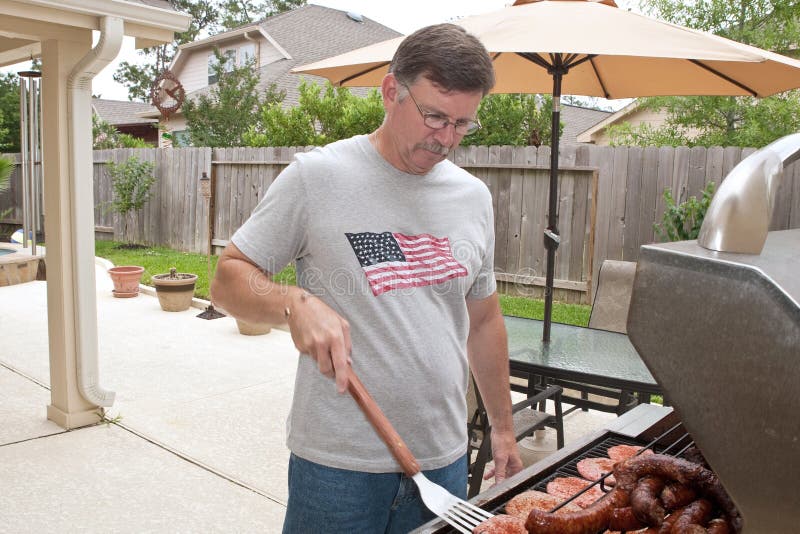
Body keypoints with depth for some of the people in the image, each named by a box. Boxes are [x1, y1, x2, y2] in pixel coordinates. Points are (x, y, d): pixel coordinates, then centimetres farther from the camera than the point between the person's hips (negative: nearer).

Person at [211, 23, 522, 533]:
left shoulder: (474, 196, 5)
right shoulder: (316, 176, -10)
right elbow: (228, 279, -5)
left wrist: (503, 428, 16)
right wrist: (296, 303, -26)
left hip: (445, 457, 5)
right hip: (338, 462, -4)